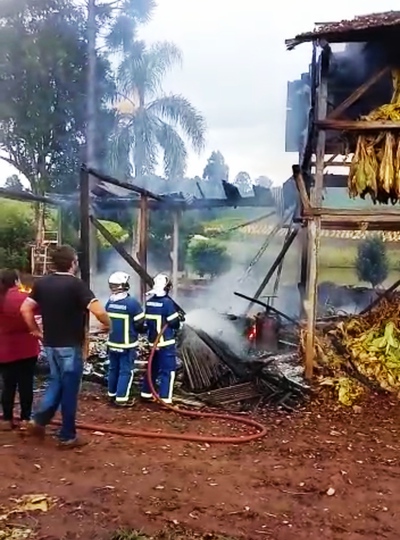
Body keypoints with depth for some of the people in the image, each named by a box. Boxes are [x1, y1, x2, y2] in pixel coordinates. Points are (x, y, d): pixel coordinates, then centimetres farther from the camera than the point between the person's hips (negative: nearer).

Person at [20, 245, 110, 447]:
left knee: (56, 382, 24)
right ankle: (67, 436, 14)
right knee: (69, 389, 4)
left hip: (50, 344, 6)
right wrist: (107, 325, -7)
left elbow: (25, 309, 6)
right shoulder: (76, 284, -17)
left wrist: (35, 330, 16)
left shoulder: (41, 283, 3)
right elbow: (99, 311, -26)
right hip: (70, 345, -6)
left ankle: (39, 419, 16)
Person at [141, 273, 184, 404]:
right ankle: (165, 398, -3)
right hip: (166, 342, -7)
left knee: (153, 367, 21)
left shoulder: (149, 301, 4)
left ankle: (146, 392, 30)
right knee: (168, 370, -1)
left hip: (153, 341, 7)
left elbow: (147, 320, 11)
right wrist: (178, 318, 5)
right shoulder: (167, 302, -18)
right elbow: (174, 323, -15)